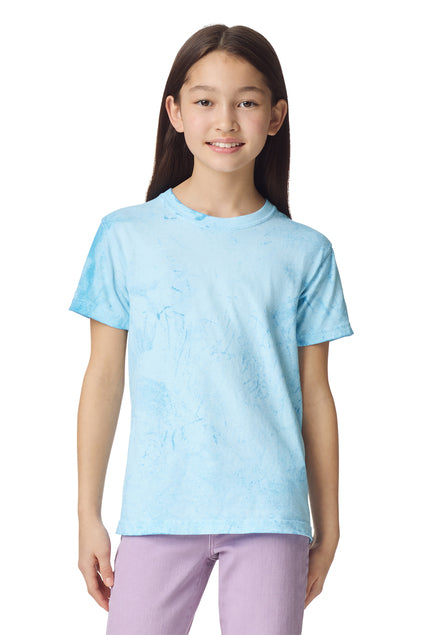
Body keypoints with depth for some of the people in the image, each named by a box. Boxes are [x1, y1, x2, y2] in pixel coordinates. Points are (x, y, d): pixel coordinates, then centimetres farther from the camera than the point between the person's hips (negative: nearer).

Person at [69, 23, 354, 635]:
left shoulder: (304, 253, 4)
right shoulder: (126, 236, 3)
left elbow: (314, 395, 8)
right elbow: (104, 378, 5)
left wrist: (328, 528, 10)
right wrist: (88, 515, 5)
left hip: (269, 513, 0)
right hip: (158, 509, 0)